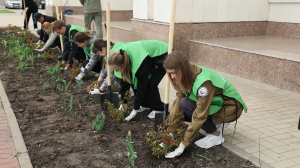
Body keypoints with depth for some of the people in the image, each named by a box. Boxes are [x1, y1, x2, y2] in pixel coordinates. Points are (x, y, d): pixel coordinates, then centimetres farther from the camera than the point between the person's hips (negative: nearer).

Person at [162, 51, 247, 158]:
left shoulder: (203, 82, -33)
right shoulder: (186, 77, -9)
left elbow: (200, 116, -33)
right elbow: (178, 101, -9)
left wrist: (184, 144, -29)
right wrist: (171, 132, -13)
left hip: (231, 107, -8)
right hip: (215, 103, 8)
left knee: (186, 104, -25)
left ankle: (215, 135, -9)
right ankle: (216, 124, 5)